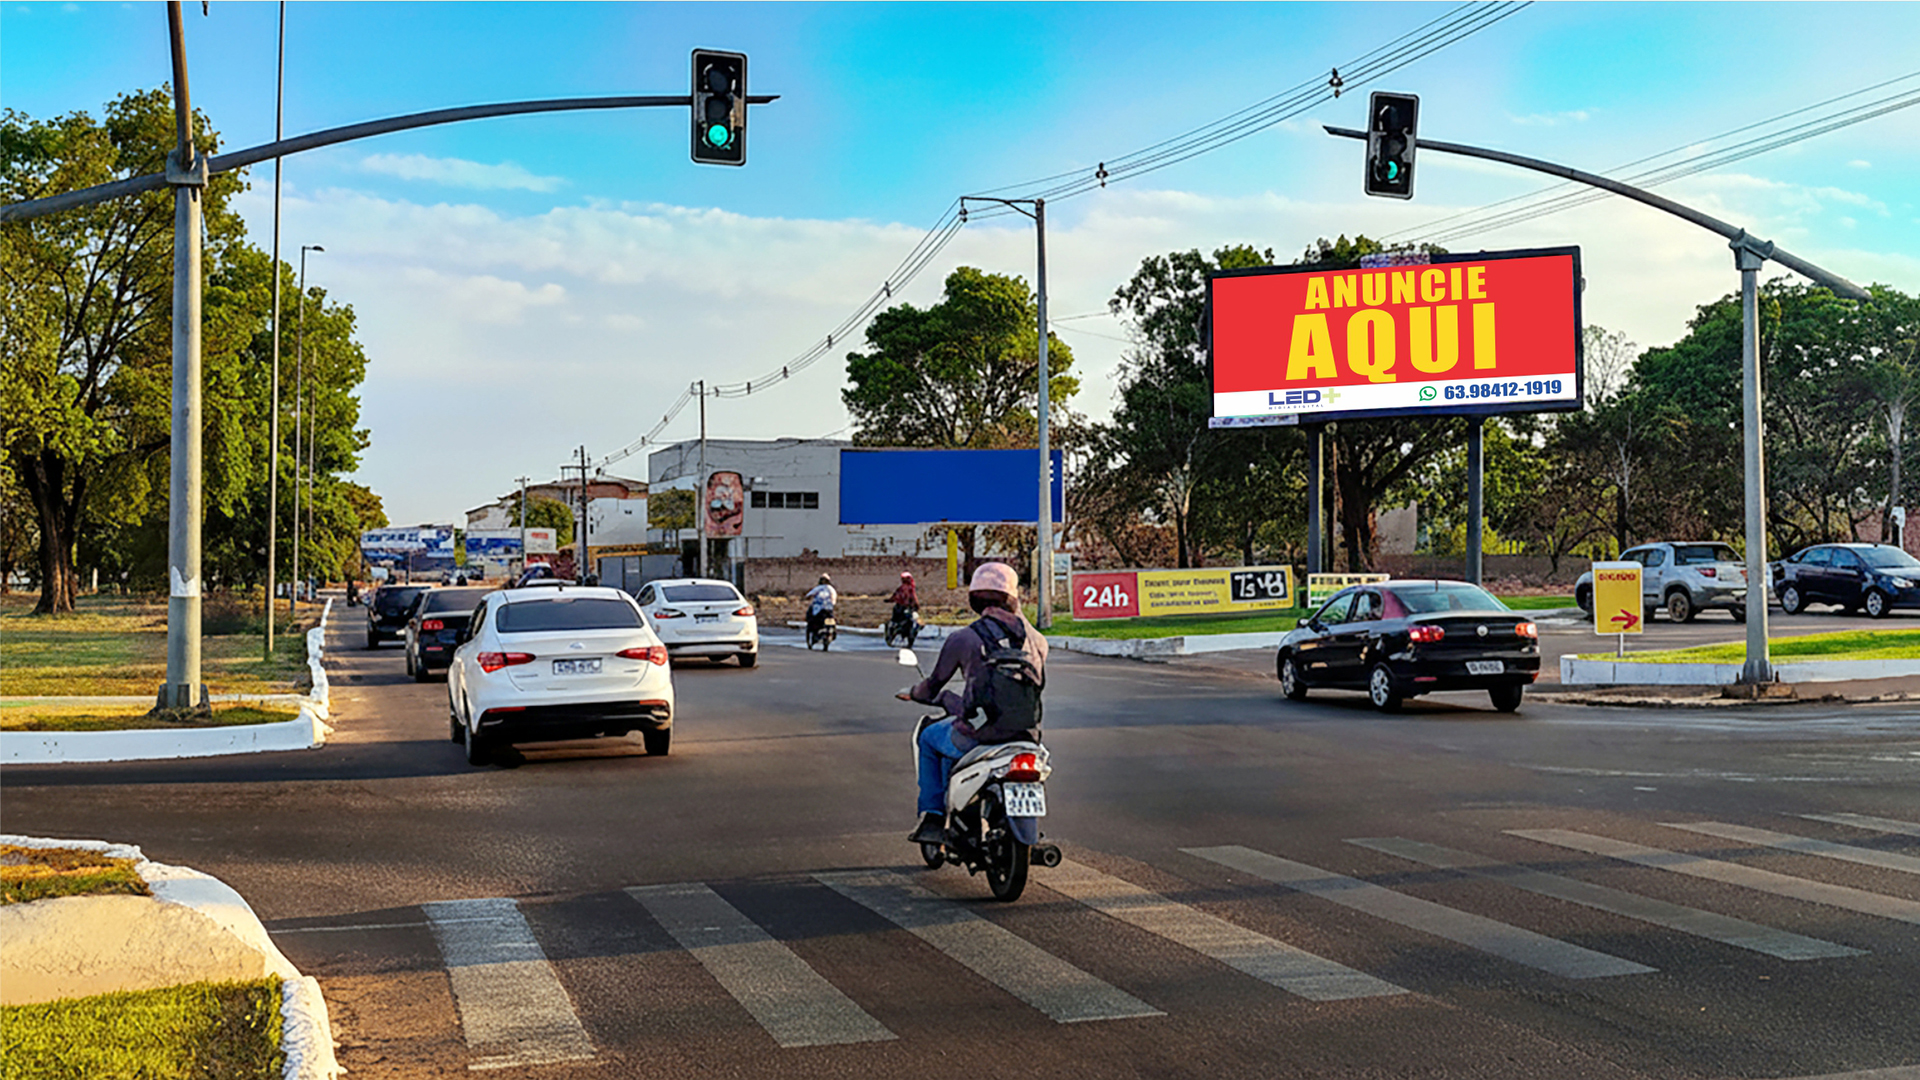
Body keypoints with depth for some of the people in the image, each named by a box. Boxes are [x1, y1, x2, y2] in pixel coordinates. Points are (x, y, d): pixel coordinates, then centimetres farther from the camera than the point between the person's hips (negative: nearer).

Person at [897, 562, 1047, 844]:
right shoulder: (1036, 639, 5)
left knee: (929, 737, 27)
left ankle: (932, 818, 20)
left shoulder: (962, 639, -7)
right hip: (1025, 734, 5)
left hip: (978, 733, -4)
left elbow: (933, 685, 5)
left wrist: (911, 692, 28)